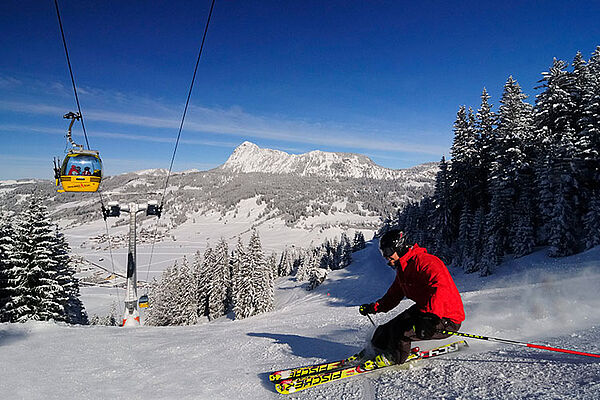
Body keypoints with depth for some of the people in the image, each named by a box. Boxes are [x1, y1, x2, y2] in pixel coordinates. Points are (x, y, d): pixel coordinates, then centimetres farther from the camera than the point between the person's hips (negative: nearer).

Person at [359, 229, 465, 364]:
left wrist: (431, 315, -47)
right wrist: (374, 308, 10)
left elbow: (441, 287, -37)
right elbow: (393, 296, 21)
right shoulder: (402, 269, 11)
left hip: (447, 320, -9)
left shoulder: (423, 261, -22)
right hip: (426, 311, 10)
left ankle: (395, 359, 8)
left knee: (400, 330, -19)